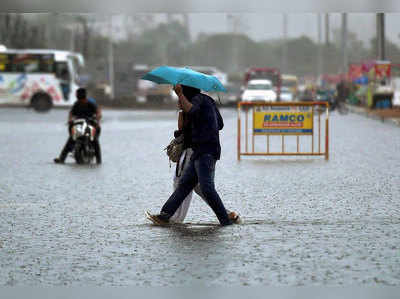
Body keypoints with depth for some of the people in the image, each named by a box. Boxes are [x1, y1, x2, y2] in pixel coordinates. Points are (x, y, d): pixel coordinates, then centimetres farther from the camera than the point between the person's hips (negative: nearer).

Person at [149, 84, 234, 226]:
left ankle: (225, 220, -16)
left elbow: (191, 110, -30)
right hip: (200, 152, 10)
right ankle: (165, 215, 9)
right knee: (184, 183, 9)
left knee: (206, 188, -16)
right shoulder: (208, 101, 22)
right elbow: (220, 124, 29)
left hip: (206, 152, -10)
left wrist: (180, 94, -21)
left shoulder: (198, 98, -6)